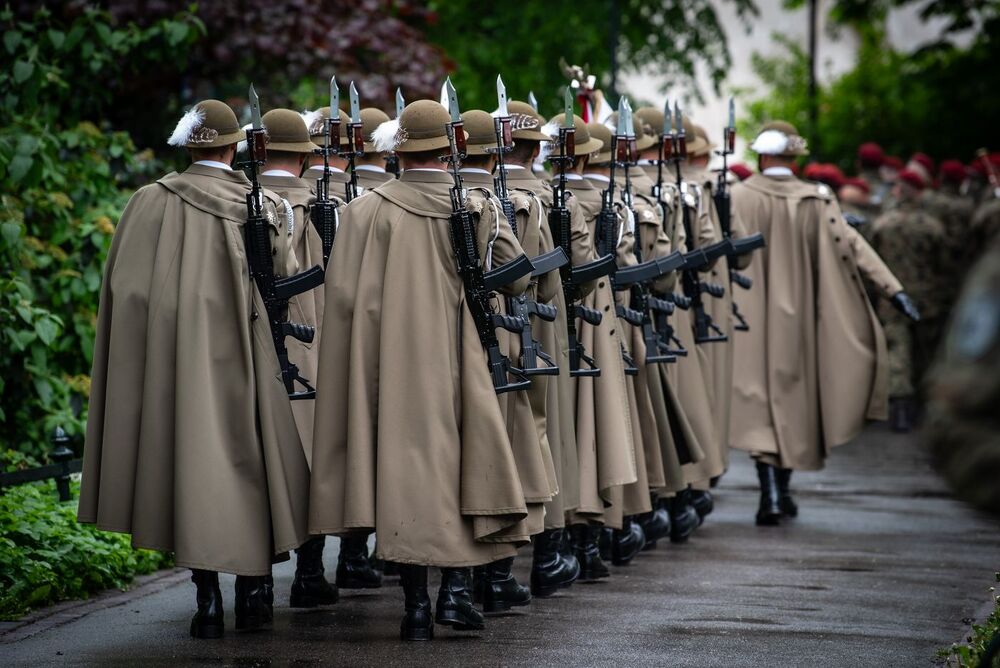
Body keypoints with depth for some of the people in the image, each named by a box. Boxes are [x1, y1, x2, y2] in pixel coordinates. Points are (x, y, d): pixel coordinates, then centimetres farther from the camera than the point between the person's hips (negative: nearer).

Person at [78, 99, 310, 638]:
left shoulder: (151, 203, -4)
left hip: (178, 362, -1)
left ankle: (208, 599, 2)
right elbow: (288, 285, 2)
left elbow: (124, 288, -5)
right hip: (246, 359, 1)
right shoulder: (264, 207, -1)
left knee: (195, 466, 4)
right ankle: (253, 591, 15)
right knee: (247, 462, 13)